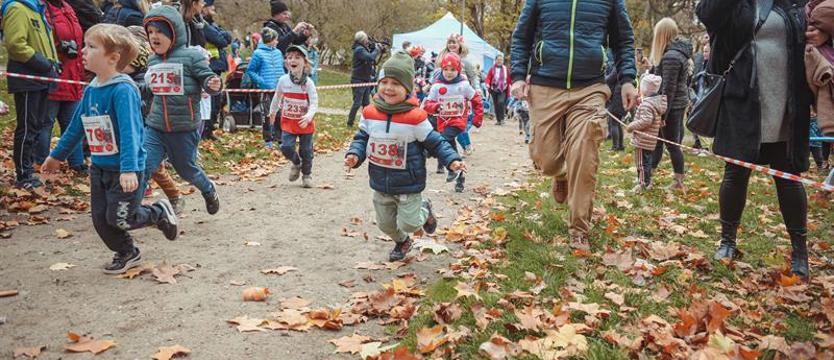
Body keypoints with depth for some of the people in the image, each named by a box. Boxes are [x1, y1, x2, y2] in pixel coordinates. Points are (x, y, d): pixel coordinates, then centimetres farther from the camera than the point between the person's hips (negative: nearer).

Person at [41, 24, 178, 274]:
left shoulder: (123, 90, -20)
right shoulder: (90, 90, 5)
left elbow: (129, 131, -29)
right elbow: (76, 127, 17)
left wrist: (129, 169, -38)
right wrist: (57, 156, 26)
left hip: (125, 170, -8)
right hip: (99, 167, 8)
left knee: (119, 219, -2)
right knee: (100, 219, 10)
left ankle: (160, 212, 24)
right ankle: (127, 254, 31)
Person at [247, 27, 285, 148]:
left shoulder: (278, 52, 9)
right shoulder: (258, 53, -7)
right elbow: (250, 71, -4)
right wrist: (261, 81, -14)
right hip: (266, 90, -5)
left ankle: (280, 139, 17)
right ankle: (268, 141, 13)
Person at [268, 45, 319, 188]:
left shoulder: (308, 82, -13)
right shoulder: (283, 80, -4)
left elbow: (314, 103, -17)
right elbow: (277, 97, 13)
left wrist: (308, 116, -34)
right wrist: (273, 112, 25)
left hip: (305, 122, -2)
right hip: (288, 121, 2)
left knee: (306, 151, 7)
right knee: (286, 147, -10)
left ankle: (307, 174, 29)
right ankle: (296, 163, 22)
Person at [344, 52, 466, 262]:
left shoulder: (415, 117, -18)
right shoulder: (370, 114, -6)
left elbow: (435, 142, -10)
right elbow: (361, 138, 6)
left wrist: (452, 160, -22)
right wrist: (354, 155, -14)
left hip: (408, 185, -4)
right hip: (380, 184, 4)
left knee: (407, 224, 3)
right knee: (385, 224, 19)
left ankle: (424, 210, 36)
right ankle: (401, 242, 51)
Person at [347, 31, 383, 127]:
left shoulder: (364, 48, 13)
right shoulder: (359, 49, -16)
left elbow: (371, 59, 15)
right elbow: (371, 57, -30)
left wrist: (378, 49, 1)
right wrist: (377, 49, -15)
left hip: (366, 80, 9)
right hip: (358, 80, -9)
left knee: (366, 103, 12)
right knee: (357, 103, -7)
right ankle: (350, 123, 0)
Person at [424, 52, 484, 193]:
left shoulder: (464, 85, -4)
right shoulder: (437, 86, -2)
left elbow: (476, 101, 8)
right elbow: (427, 104, -3)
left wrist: (478, 118, 4)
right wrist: (435, 107, -25)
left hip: (458, 120, -3)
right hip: (443, 122, 3)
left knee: (446, 138, -30)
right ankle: (459, 177, 26)